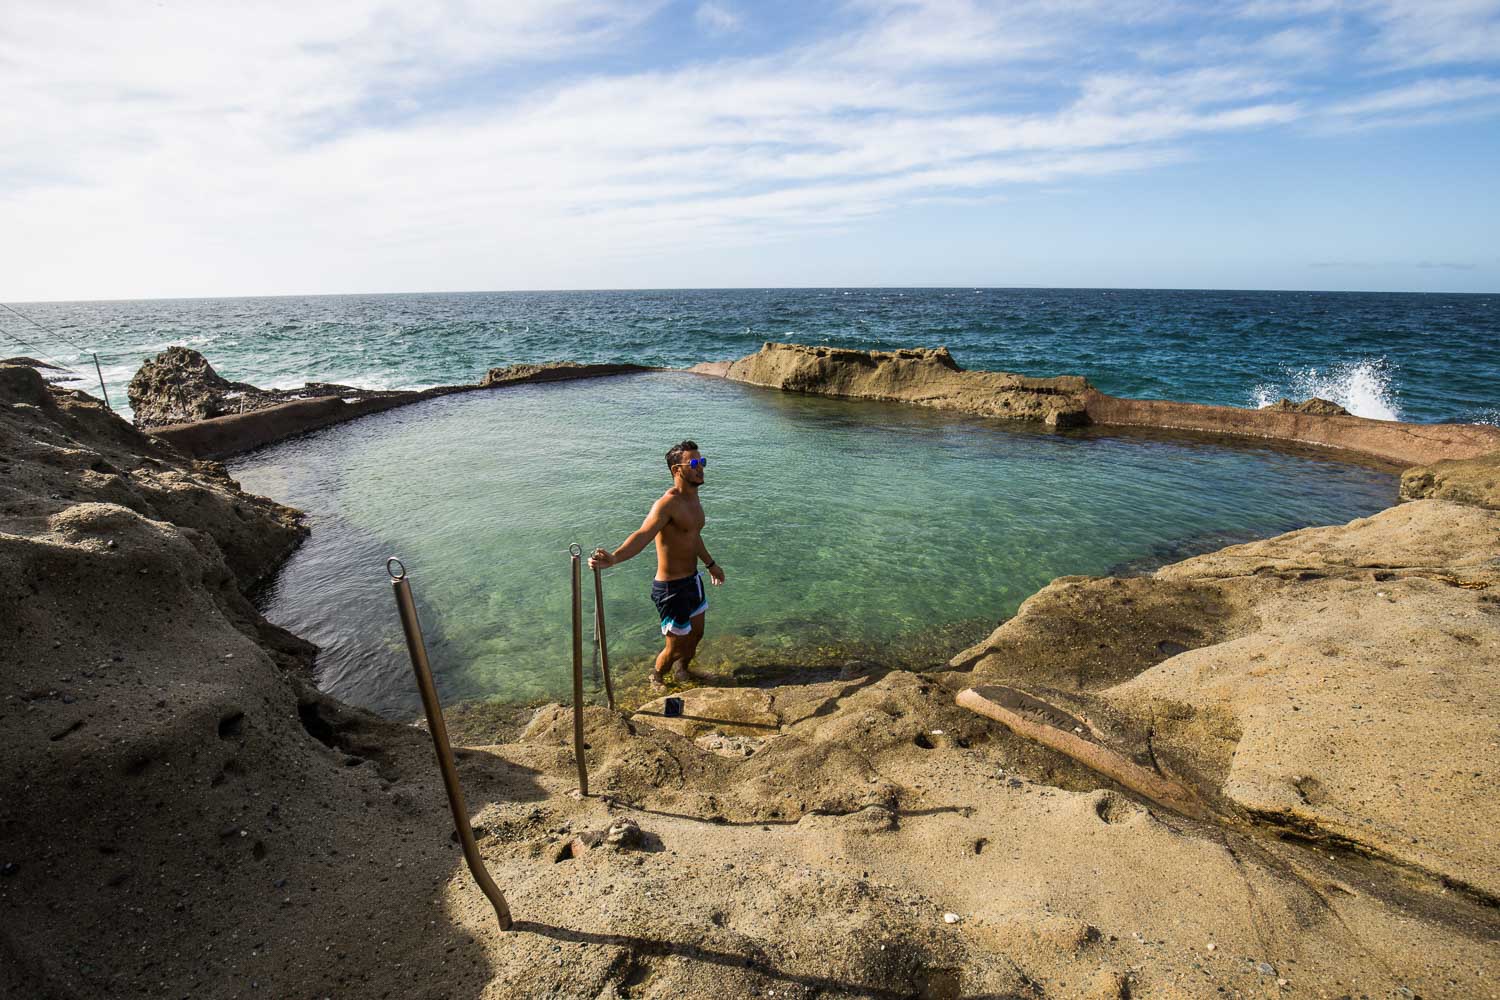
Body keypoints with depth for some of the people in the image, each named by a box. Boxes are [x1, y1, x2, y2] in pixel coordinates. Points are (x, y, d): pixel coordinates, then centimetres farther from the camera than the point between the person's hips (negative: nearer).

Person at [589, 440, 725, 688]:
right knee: (676, 645, 7)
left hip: (693, 580, 9)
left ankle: (682, 670, 52)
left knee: (696, 633, 25)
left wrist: (711, 564, 33)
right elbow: (643, 535, -40)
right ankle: (657, 679, 37)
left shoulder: (693, 496, 5)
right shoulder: (667, 503, -24)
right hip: (671, 587, -8)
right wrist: (614, 558, -58)